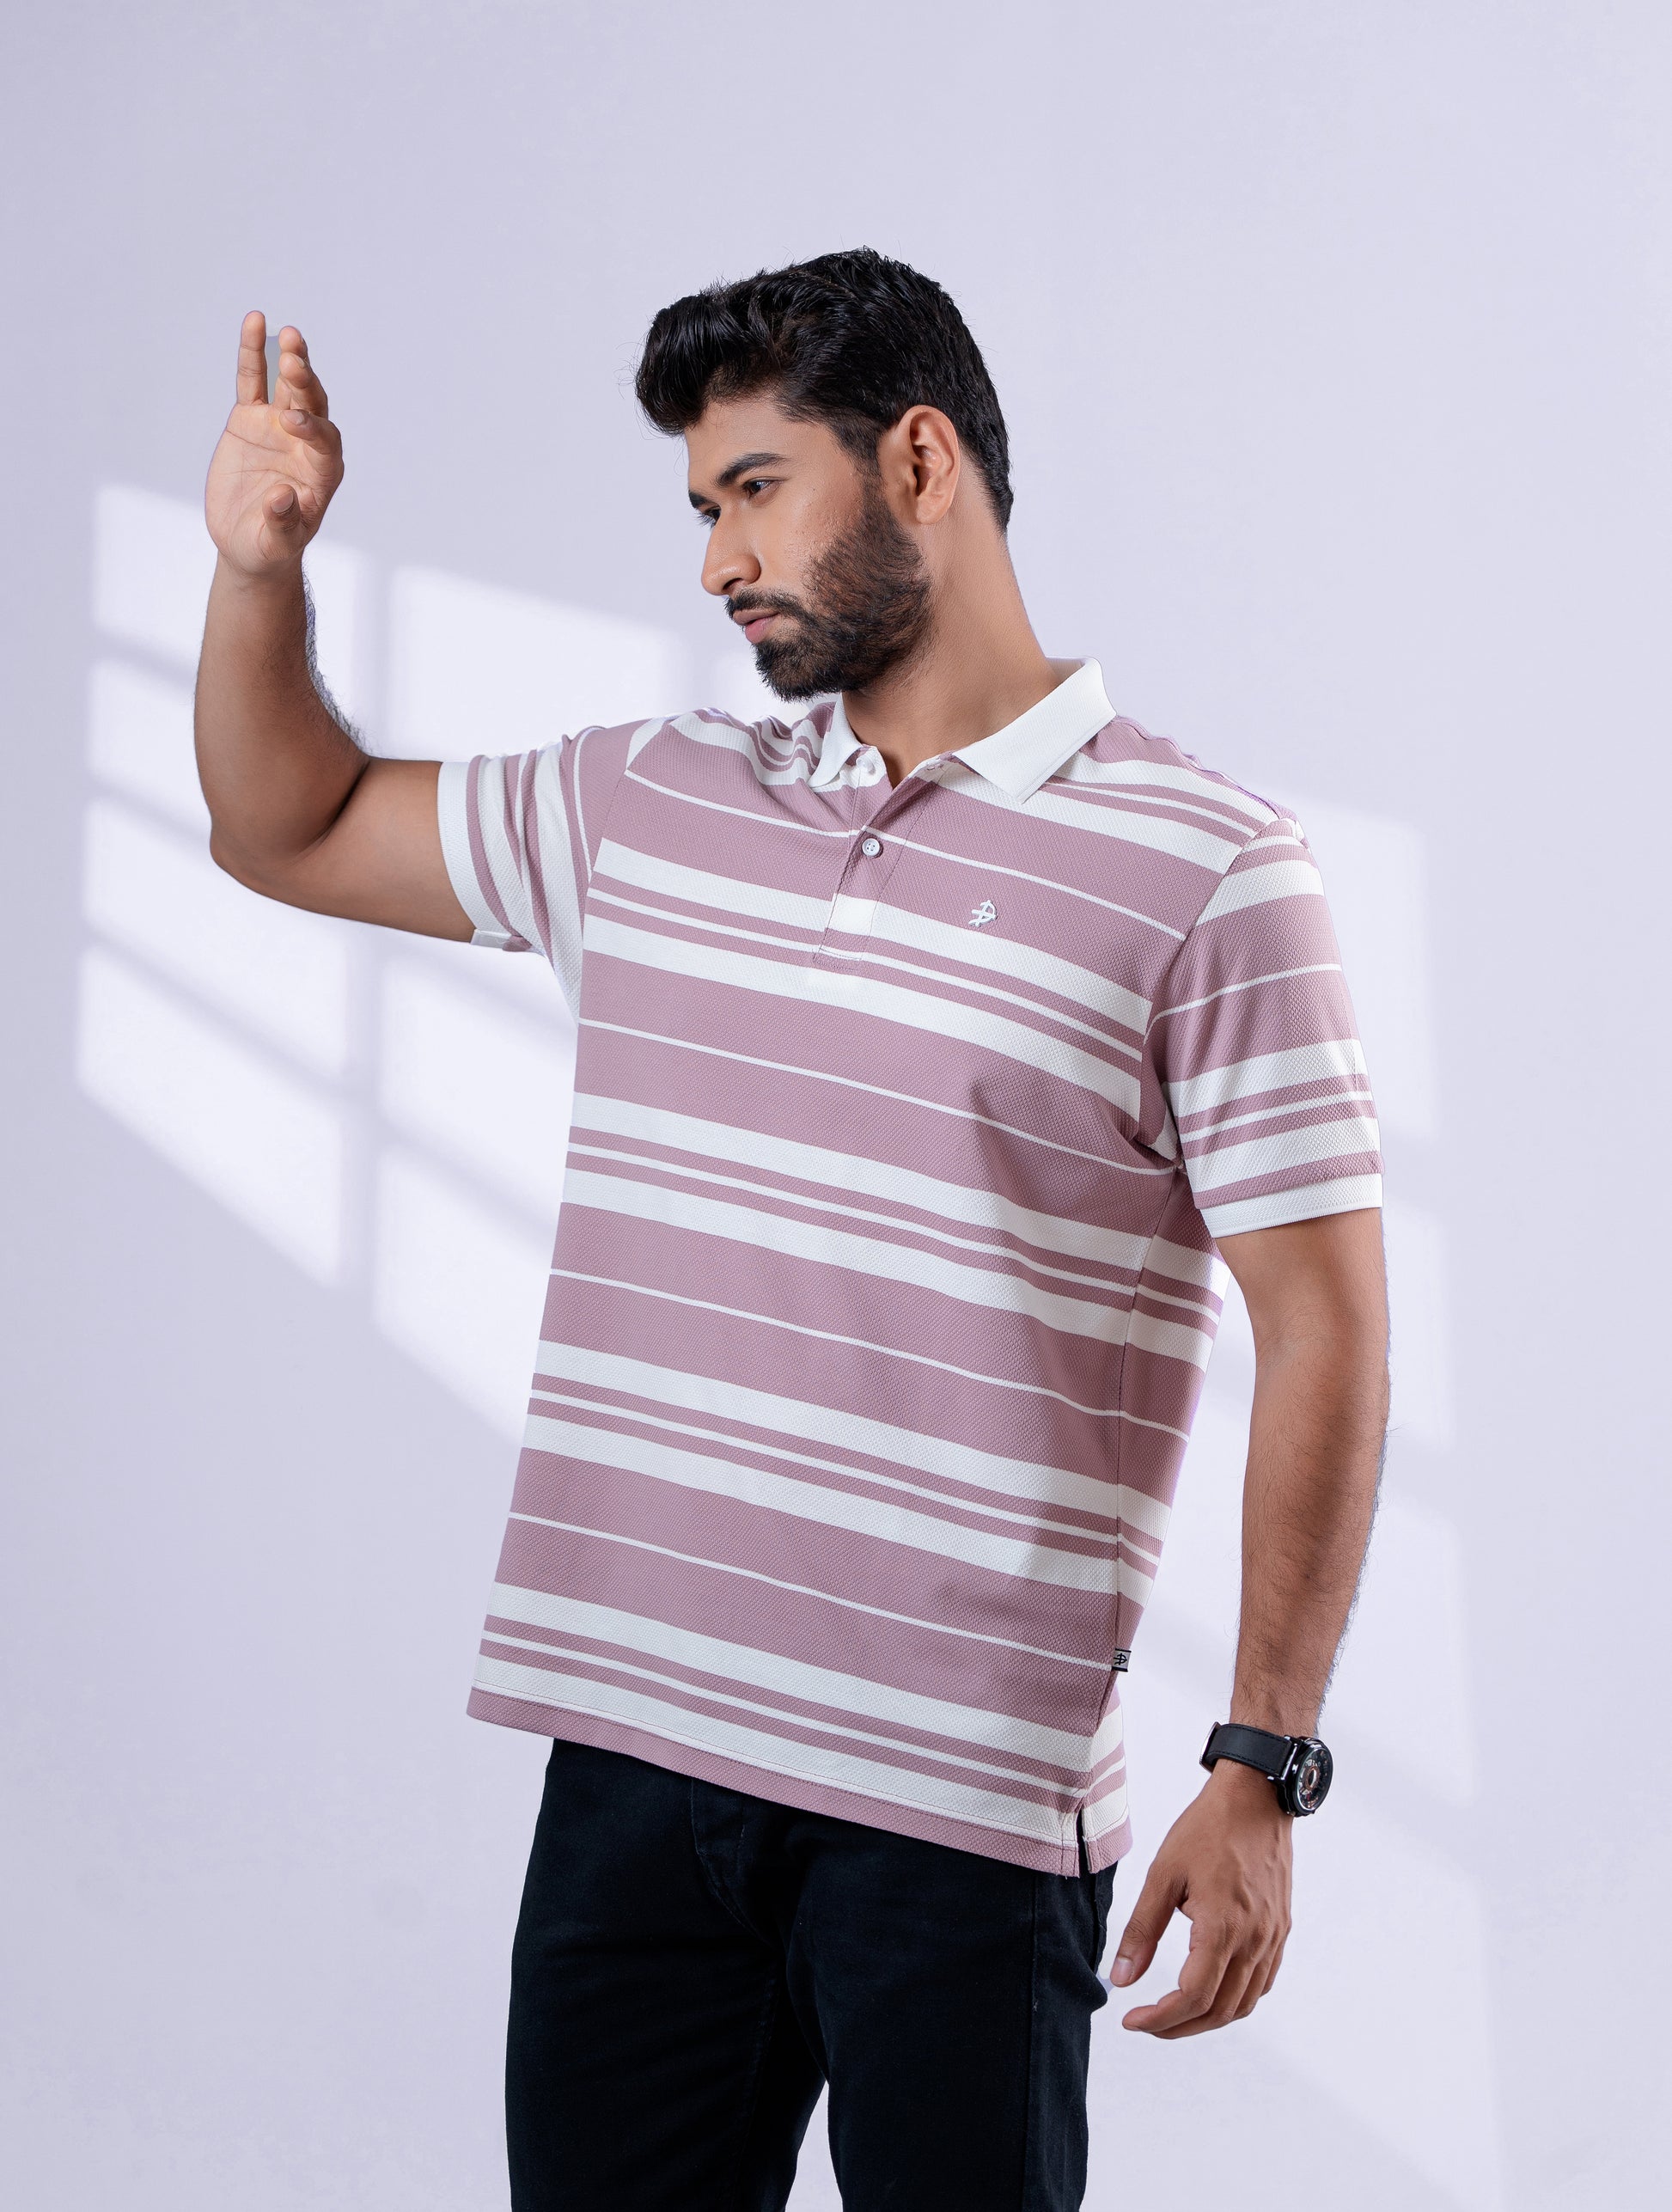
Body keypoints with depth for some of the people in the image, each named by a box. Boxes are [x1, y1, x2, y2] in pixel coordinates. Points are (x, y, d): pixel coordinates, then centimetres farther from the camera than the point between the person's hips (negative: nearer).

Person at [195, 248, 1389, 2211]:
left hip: (966, 1804, -4)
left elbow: (1325, 1327, -7)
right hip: (632, 1754, 5)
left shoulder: (1203, 869, -5)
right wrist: (261, 560, 6)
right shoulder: (650, 802, 11)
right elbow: (288, 830, 24)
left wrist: (1265, 1771, -11)